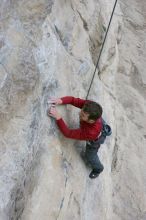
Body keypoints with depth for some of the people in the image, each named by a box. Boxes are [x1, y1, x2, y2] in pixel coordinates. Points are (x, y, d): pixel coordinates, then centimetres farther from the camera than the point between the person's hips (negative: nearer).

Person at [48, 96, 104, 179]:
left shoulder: (91, 132, -52)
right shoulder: (89, 107, -41)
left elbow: (68, 133, -45)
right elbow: (73, 100, -31)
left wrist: (58, 117, -54)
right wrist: (61, 101, -51)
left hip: (94, 140, -5)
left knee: (90, 157, 26)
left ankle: (98, 169, 59)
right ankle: (88, 154, 73)